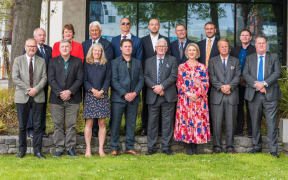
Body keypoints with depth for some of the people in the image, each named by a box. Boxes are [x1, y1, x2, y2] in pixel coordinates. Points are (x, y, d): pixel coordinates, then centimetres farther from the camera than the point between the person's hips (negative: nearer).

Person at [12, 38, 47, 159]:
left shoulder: (41, 61, 10)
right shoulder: (18, 60, 5)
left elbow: (44, 78, 2)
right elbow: (15, 78, -4)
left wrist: (36, 89, -14)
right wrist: (28, 89, -12)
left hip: (38, 97, 1)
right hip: (22, 97, -1)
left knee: (37, 125, 1)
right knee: (22, 125, 4)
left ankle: (37, 151, 7)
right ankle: (22, 150, 15)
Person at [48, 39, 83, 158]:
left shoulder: (77, 61, 7)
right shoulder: (53, 62, 8)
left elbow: (79, 79, 0)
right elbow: (51, 79, 0)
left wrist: (70, 91, -13)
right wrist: (60, 93, -12)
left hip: (72, 98, 0)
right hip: (56, 99, 1)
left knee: (71, 125, 2)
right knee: (58, 125, 4)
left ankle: (70, 148, 9)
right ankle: (59, 148, 10)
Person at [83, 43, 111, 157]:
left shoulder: (106, 65, 11)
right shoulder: (87, 65, 9)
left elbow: (108, 79, 4)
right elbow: (85, 80, 3)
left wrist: (102, 91, -11)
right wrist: (92, 90, -13)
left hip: (102, 96, 1)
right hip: (90, 96, -1)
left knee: (102, 123, 0)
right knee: (89, 122, -3)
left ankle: (101, 149, 4)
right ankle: (88, 149, 1)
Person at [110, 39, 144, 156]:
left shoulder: (137, 63, 14)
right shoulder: (115, 62, 2)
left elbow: (141, 79, 9)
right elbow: (114, 80, -5)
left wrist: (135, 93, -7)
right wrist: (124, 94, -13)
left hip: (133, 98, 3)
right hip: (118, 98, -3)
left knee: (131, 123, 6)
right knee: (115, 123, -1)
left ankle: (130, 147, 13)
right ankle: (114, 147, 7)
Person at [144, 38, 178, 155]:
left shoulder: (172, 60, 8)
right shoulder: (149, 61, 14)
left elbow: (173, 76, -3)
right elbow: (146, 77, 4)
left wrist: (162, 86, -14)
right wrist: (154, 87, -12)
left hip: (168, 97, -1)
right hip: (153, 96, 1)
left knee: (167, 122, 2)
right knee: (152, 122, 3)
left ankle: (166, 147, 9)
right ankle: (151, 147, 10)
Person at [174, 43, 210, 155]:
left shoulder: (202, 67, 8)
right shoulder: (181, 67, 8)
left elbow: (205, 83, 1)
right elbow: (179, 83, 2)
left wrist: (197, 94, -11)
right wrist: (188, 94, -11)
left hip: (199, 99, 0)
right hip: (185, 99, 0)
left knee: (198, 120, -3)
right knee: (186, 120, -3)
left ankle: (195, 145, 6)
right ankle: (188, 146, 5)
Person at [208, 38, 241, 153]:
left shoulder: (235, 61, 14)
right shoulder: (213, 61, 11)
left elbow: (237, 76, 3)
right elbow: (212, 77, 1)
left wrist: (229, 86, -13)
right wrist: (221, 87, -13)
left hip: (232, 95, 1)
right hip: (217, 95, -1)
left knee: (230, 122, 1)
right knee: (217, 122, -1)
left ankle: (230, 146, 7)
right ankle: (217, 145, 5)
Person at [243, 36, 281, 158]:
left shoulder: (274, 57, 10)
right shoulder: (249, 58, 13)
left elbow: (277, 73, -3)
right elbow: (245, 74, 1)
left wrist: (264, 83, -17)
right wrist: (256, 84, -15)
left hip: (270, 94, -2)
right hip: (254, 94, 2)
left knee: (272, 123, -5)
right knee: (255, 122, 8)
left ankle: (273, 150, -1)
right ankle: (257, 146, 20)